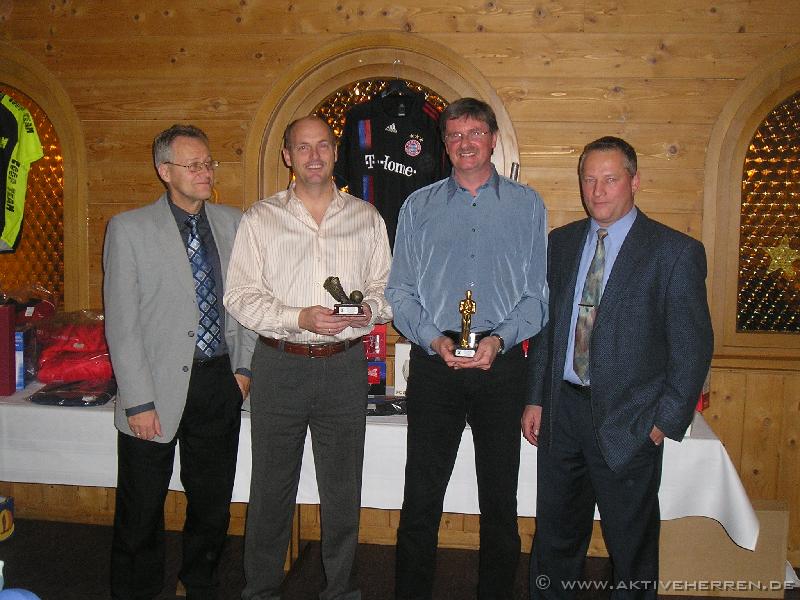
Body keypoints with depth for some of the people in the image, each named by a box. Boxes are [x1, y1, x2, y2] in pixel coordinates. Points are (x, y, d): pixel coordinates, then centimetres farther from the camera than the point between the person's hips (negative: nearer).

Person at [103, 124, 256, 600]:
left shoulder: (232, 223, 6)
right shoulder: (129, 229, -5)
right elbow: (121, 323, -8)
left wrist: (244, 366, 5)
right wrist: (138, 401, -11)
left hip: (220, 384, 4)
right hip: (159, 387, -3)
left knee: (213, 503, 16)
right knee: (142, 511, 9)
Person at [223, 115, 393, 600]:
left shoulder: (366, 218, 8)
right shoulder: (261, 218, 3)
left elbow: (385, 287, 10)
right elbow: (240, 295, -3)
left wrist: (369, 310, -13)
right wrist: (298, 318, -17)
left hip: (345, 365, 1)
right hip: (280, 364, -1)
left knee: (343, 488, 11)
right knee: (271, 488, 9)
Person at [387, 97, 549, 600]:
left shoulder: (527, 205, 6)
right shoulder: (419, 207, 8)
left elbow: (538, 293, 1)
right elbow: (400, 291, 3)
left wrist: (500, 339, -15)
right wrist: (433, 338, -13)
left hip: (503, 365, 0)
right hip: (434, 365, 0)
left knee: (500, 500, 12)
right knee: (422, 497, 5)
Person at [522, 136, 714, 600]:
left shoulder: (676, 252, -7)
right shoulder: (562, 243, 8)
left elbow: (694, 347, -6)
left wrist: (667, 421, -10)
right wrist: (537, 398, 7)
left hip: (628, 422, -4)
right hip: (562, 409, 4)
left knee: (633, 549, 12)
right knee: (555, 539, 16)